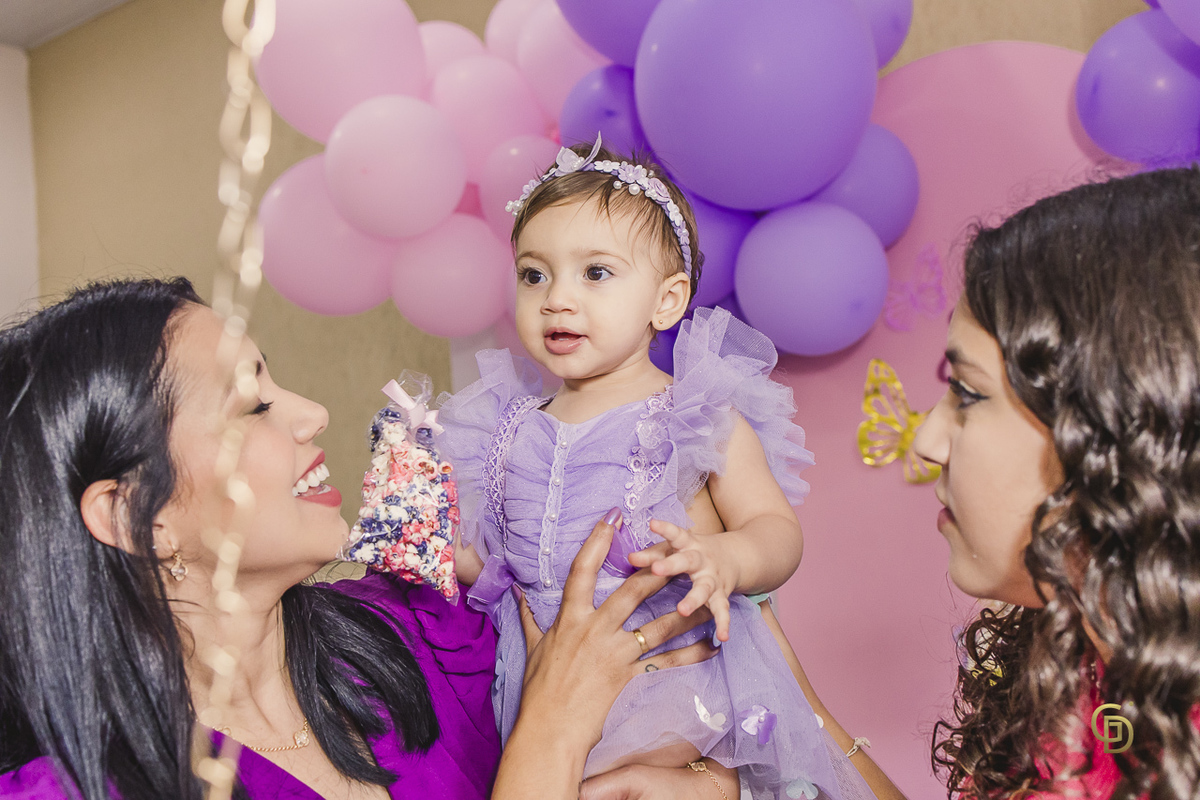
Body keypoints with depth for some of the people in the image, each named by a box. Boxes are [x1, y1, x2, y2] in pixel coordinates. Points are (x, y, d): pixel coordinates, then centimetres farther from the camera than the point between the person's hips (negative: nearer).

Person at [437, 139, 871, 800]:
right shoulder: (510, 429, 8)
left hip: (670, 675, -5)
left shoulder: (698, 416, -3)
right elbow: (491, 560, 17)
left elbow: (778, 531, -6)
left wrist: (721, 560, -26)